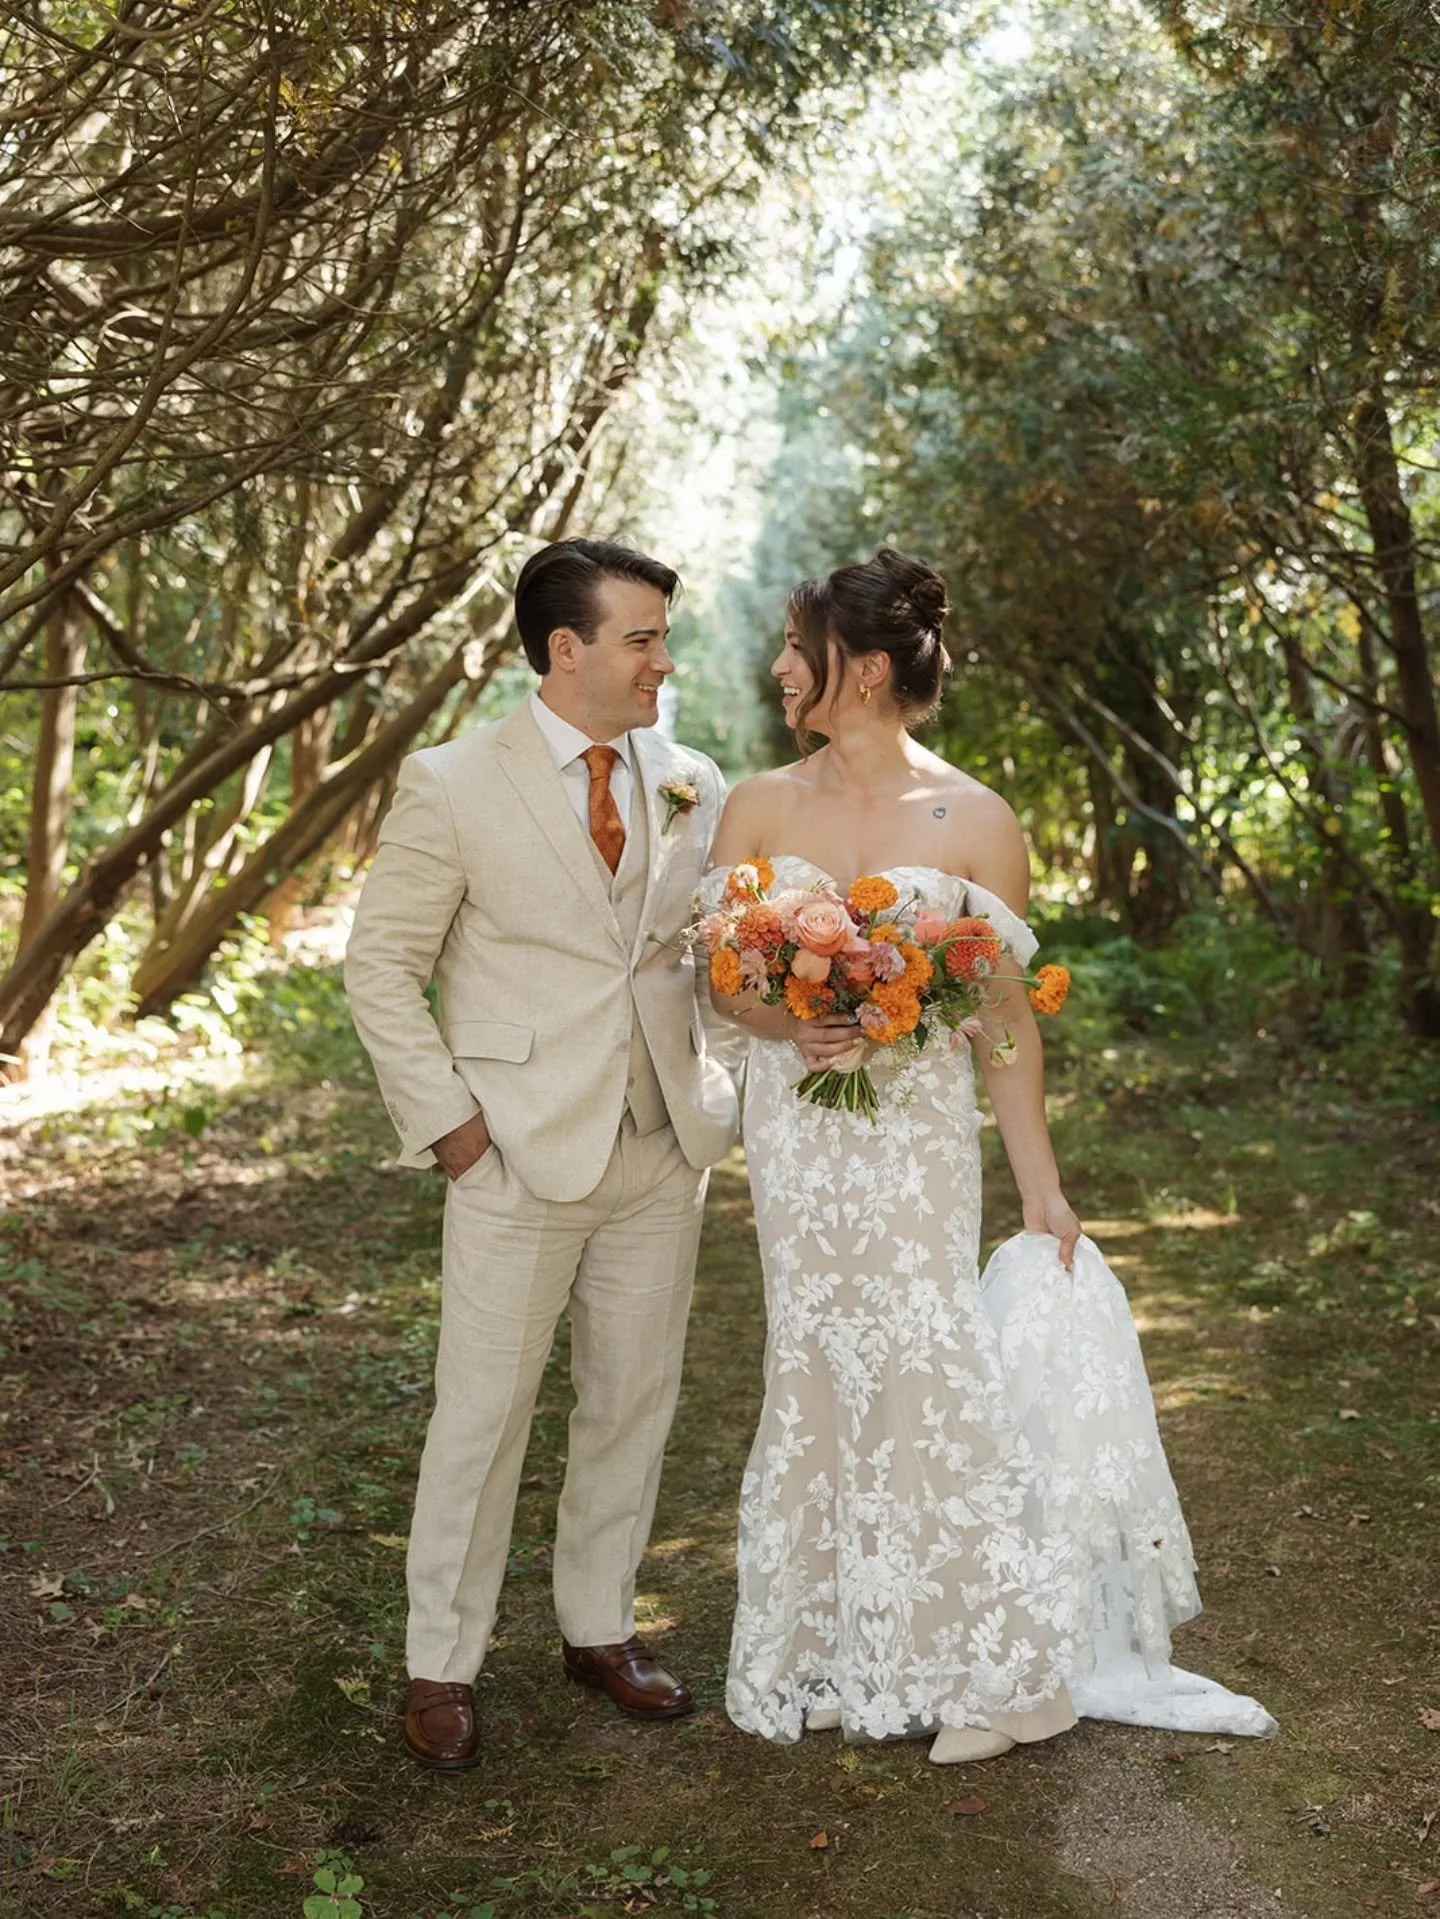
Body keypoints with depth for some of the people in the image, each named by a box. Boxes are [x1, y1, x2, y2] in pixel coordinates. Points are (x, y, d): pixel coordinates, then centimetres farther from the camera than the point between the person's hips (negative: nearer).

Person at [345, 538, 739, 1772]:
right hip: (519, 1157, -4)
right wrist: (444, 1120, -9)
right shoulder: (453, 785, -7)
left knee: (634, 1404, 14)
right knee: (483, 1415, 4)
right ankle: (442, 1666, 21)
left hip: (665, 1150, 5)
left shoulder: (694, 784, 6)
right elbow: (381, 967, -4)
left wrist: (733, 1087, -4)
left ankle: (600, 1629, 32)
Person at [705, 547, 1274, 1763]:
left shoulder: (974, 822, -7)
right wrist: (792, 1025, -18)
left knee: (925, 1362, -4)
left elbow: (1006, 1015, -4)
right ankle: (842, 1647, 25)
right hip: (796, 1128, 3)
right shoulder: (761, 808, 1)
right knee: (819, 1370, 9)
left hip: (917, 1129, -3)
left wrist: (1042, 1189, -2)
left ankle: (988, 1665, 15)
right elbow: (720, 973, 5)